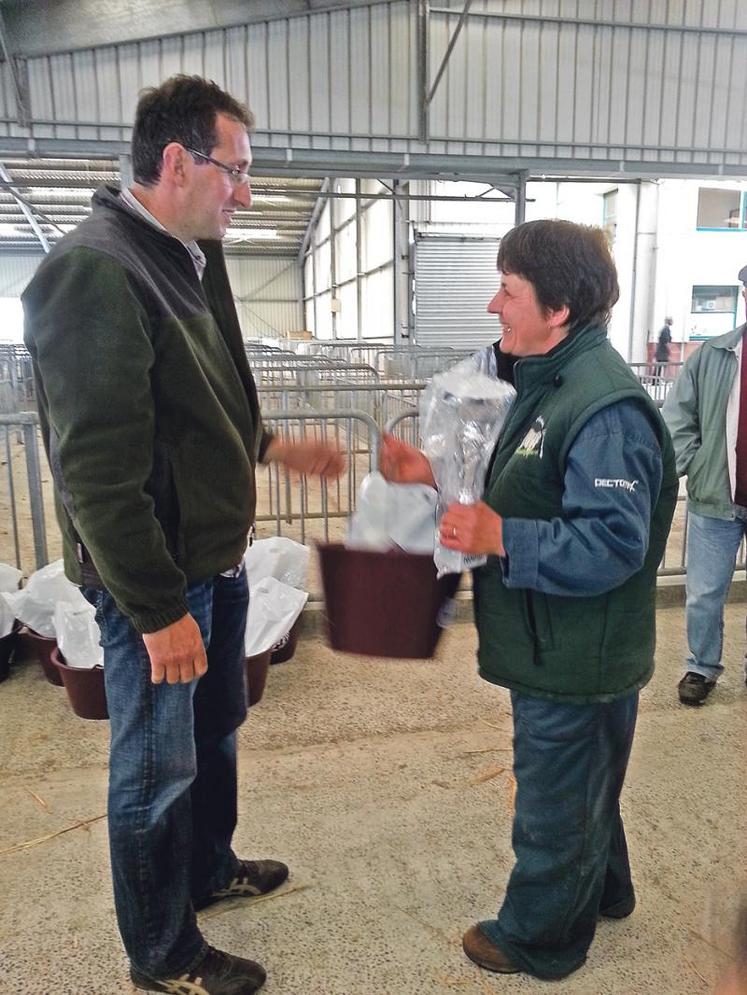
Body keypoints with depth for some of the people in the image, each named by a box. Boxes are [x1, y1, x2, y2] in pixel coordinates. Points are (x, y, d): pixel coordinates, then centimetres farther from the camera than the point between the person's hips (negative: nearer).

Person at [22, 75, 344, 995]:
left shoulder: (191, 262, 8)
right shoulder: (94, 271, -22)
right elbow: (96, 470, -25)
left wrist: (274, 448, 11)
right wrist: (157, 612, -22)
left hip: (217, 560, 9)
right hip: (154, 581, -9)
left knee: (215, 733, 25)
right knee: (157, 771, 10)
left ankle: (208, 869, 50)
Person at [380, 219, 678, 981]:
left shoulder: (606, 409, -27)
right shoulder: (549, 382, 7)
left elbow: (611, 544, -31)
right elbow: (523, 498, 12)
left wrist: (499, 540, -32)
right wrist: (435, 476, 2)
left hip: (575, 661, -10)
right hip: (555, 650, 10)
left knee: (554, 804, 12)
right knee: (581, 787, 29)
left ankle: (535, 939, 36)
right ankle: (600, 890, 53)